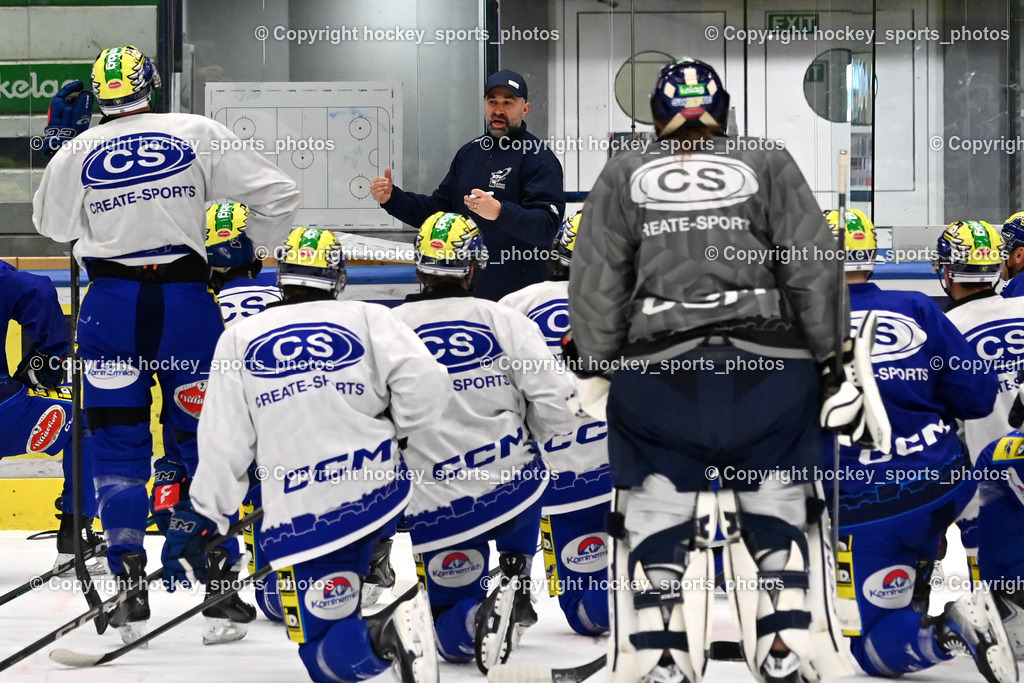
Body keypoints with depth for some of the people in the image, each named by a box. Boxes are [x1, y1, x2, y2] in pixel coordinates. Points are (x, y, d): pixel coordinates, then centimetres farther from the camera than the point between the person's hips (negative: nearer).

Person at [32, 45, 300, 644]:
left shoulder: (77, 153, 3)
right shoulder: (198, 134, 0)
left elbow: (51, 224, 20)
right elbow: (279, 196, 0)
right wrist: (245, 244, 15)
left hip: (112, 304, 0)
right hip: (186, 300, 0)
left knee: (117, 442, 7)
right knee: (203, 436, 10)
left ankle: (130, 589, 0)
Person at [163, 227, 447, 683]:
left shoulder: (240, 339, 7)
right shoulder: (369, 319, 5)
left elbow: (223, 445, 3)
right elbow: (426, 384, -10)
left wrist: (197, 522, 10)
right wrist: (396, 431, 10)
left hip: (300, 521, -2)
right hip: (380, 491, 2)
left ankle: (382, 636, -28)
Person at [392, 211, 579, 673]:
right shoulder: (502, 319, -3)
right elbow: (556, 407, -8)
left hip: (436, 510, 0)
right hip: (513, 488, 0)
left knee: (451, 630, 17)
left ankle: (475, 618, -19)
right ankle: (516, 576, 16)